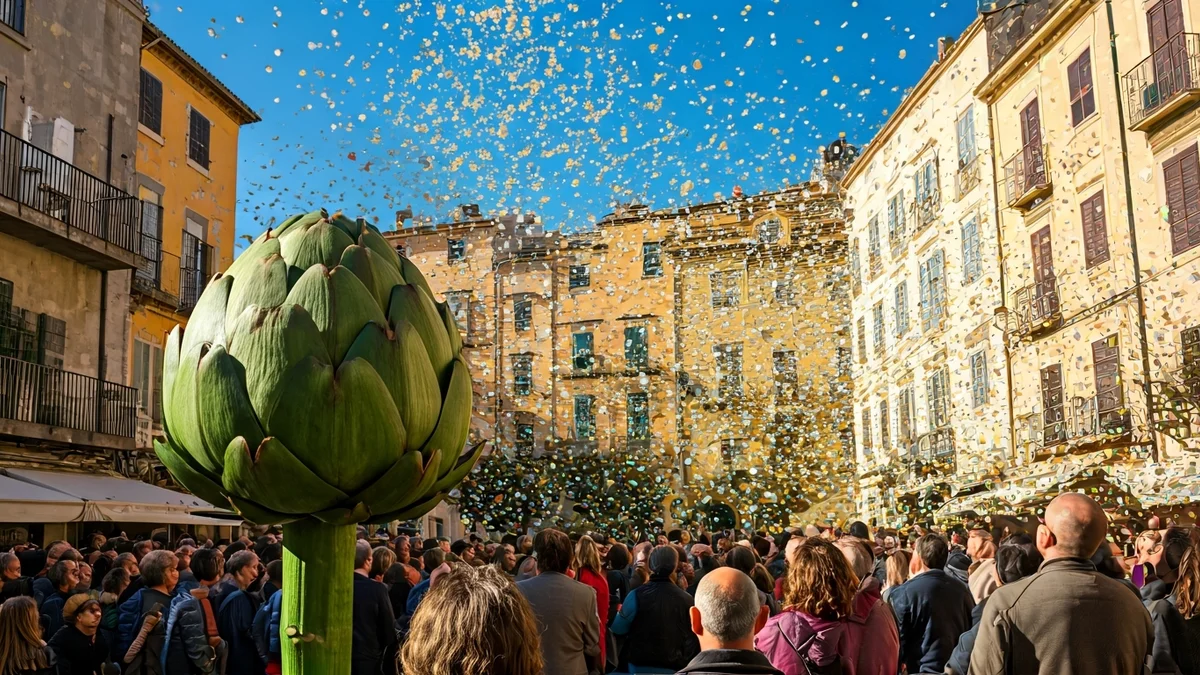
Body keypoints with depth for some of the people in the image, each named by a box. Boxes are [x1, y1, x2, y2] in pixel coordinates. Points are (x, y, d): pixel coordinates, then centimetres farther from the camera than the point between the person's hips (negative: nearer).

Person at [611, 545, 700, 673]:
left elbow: (618, 629, -4)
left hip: (639, 665, -2)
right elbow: (692, 637, 3)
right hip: (673, 667, 2)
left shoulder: (637, 594, -12)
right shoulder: (686, 598, -5)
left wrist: (619, 612, 16)